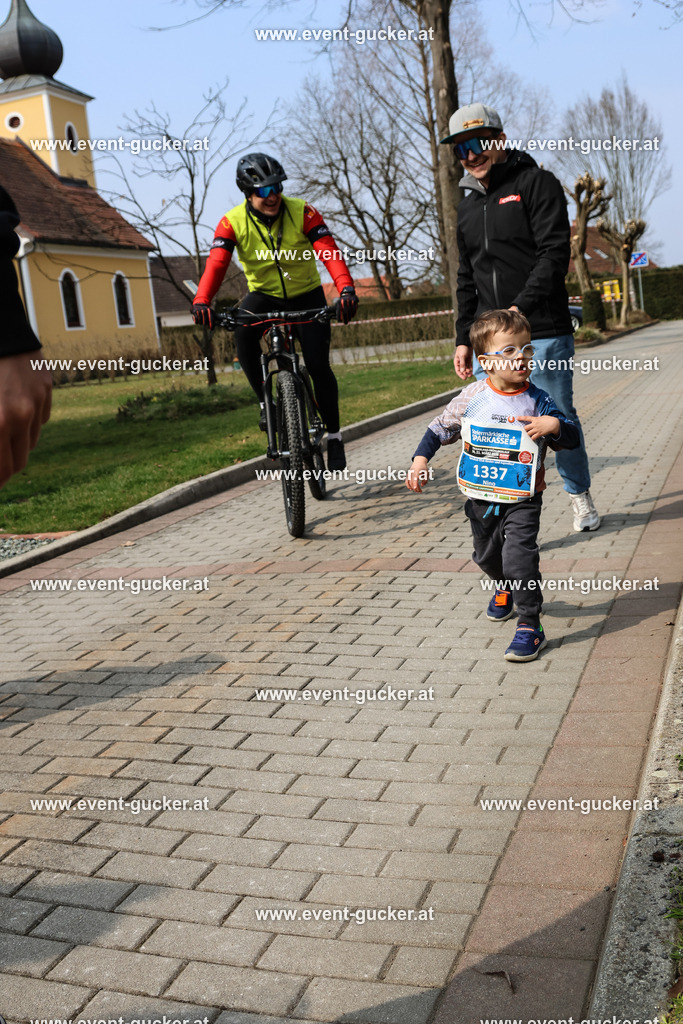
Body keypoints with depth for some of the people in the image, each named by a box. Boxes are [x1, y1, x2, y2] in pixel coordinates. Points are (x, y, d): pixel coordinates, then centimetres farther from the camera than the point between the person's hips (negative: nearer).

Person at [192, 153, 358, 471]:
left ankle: (334, 436, 9)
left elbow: (329, 251, -28)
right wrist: (201, 301, -46)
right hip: (264, 294, 1)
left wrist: (346, 289, -47)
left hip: (306, 295, 0)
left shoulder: (301, 212, -17)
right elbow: (216, 263, -27)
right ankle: (264, 400, -14)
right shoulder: (233, 222, -15)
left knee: (318, 366, -11)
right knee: (243, 331, -33)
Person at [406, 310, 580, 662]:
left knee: (519, 556, -18)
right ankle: (505, 589, 54)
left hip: (522, 499, -3)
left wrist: (555, 425, -27)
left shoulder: (538, 401, -9)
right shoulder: (472, 397, -6)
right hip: (480, 497, 4)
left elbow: (572, 438, -7)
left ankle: (529, 626, -5)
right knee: (486, 556, 21)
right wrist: (420, 458, -4)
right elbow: (441, 427, 6)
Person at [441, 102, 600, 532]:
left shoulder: (536, 183, 0)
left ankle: (581, 497, 25)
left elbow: (555, 251, -11)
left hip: (543, 332, -5)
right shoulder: (468, 209, 19)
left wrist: (522, 306, -22)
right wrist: (463, 339, 15)